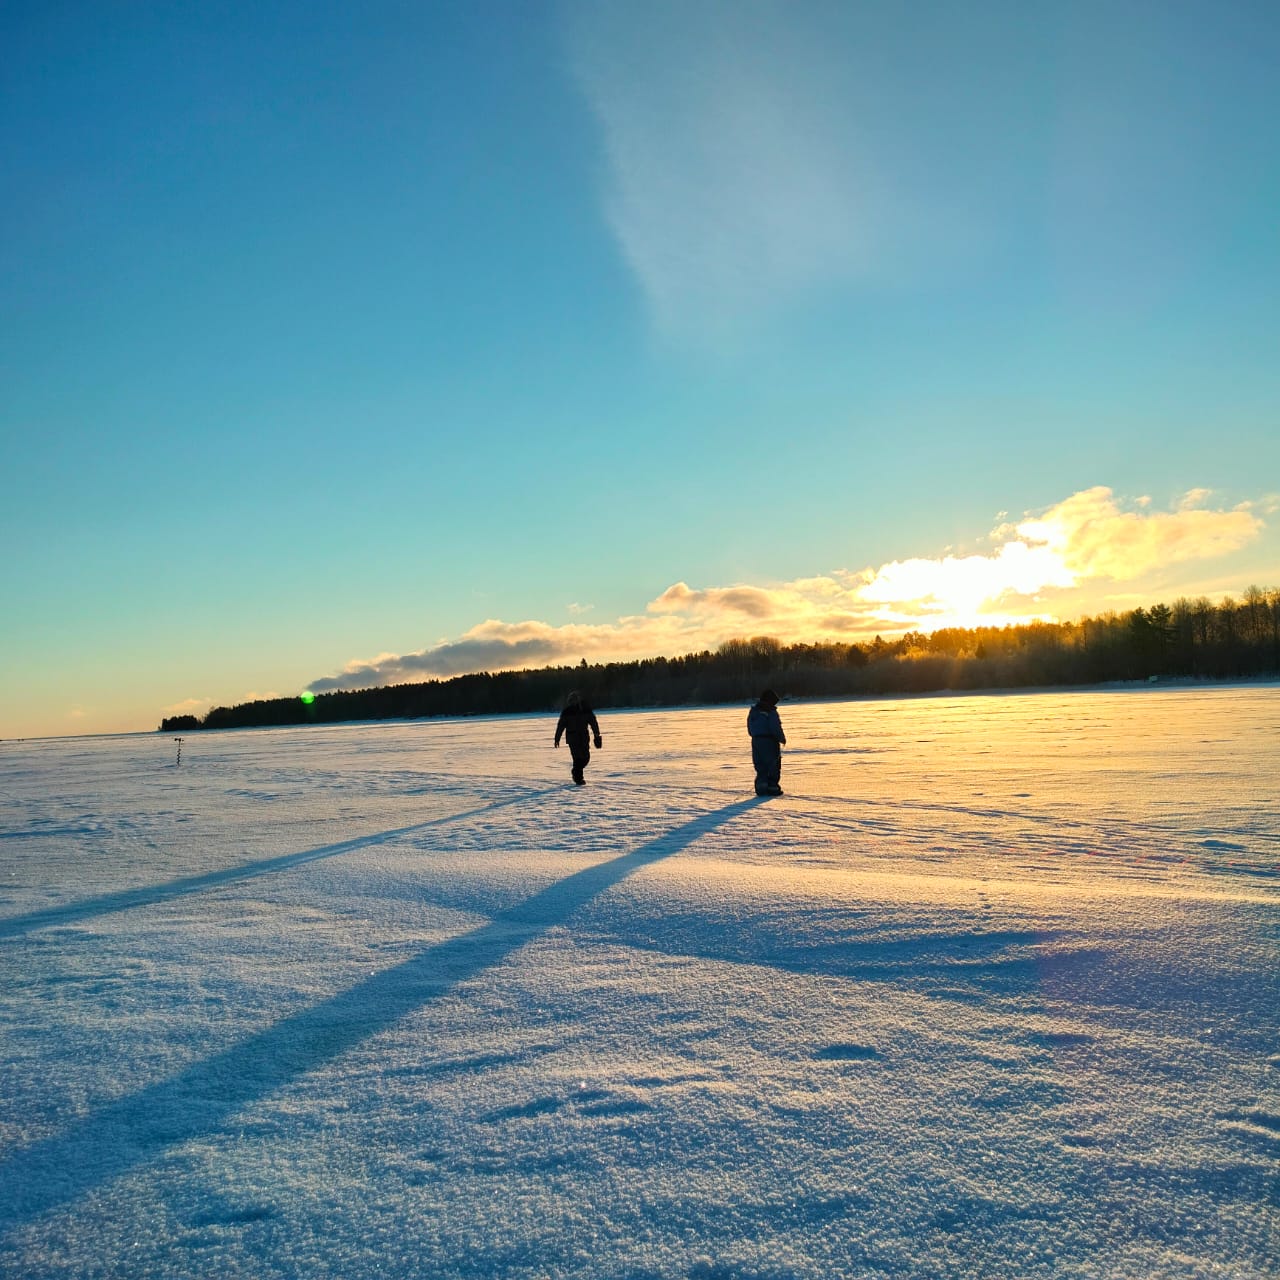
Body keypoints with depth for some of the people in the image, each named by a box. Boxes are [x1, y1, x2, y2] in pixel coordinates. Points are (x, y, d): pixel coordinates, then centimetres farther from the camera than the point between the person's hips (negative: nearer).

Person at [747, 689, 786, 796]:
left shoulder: (753, 711, 9)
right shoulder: (771, 712, -12)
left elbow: (750, 729, 12)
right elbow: (776, 728, -16)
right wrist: (782, 738, -1)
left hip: (756, 741, 6)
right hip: (770, 741, -6)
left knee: (760, 766, 12)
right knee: (773, 765, 3)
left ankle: (761, 786, 8)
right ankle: (772, 786, 2)